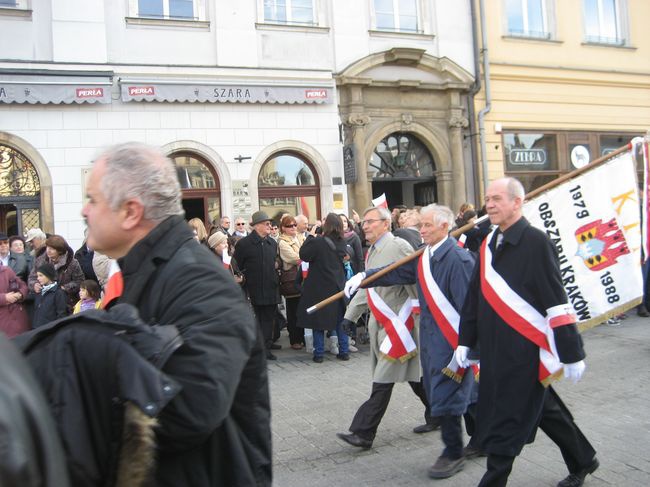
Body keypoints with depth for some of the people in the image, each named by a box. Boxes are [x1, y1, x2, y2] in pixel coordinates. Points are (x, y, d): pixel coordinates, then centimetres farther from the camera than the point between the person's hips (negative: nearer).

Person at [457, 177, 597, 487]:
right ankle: (583, 460, 42)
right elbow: (476, 296, 14)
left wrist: (572, 353, -15)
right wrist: (466, 340, 14)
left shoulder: (535, 242, -14)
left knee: (505, 421, -1)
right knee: (542, 408, 22)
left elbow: (557, 302, -16)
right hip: (495, 348, 8)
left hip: (524, 349, -8)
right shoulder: (489, 244, 9)